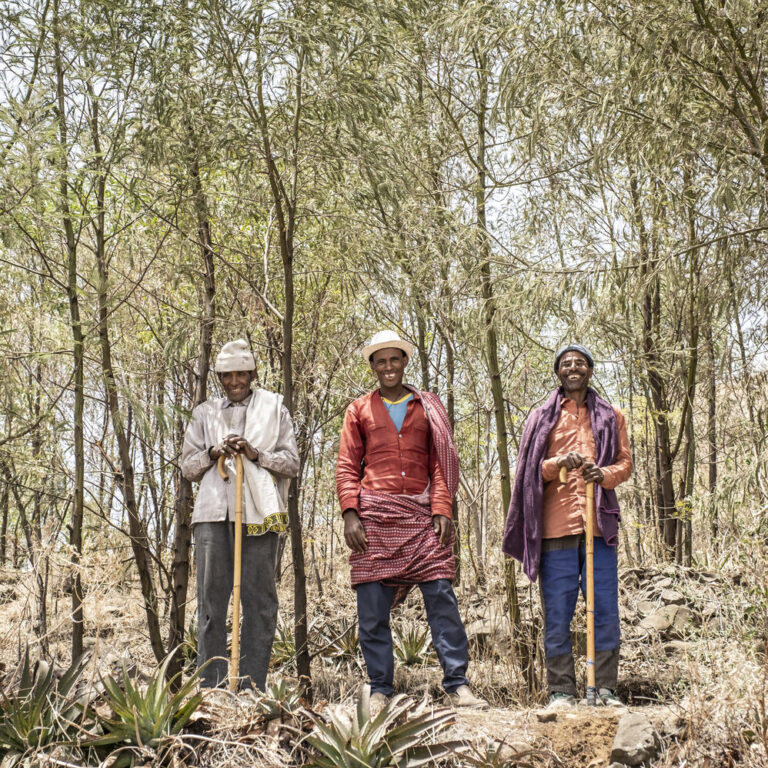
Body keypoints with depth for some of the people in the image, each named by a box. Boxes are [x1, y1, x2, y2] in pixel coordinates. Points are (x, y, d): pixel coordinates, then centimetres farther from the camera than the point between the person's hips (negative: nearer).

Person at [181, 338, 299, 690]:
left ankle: (253, 687, 2)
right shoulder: (205, 413, 20)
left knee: (260, 598, -3)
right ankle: (210, 685, 1)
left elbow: (292, 463, 7)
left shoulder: (274, 408, 14)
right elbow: (188, 467, 17)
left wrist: (256, 454, -9)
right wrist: (213, 453, -2)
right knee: (211, 597, -2)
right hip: (214, 512, 2)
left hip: (259, 513, -1)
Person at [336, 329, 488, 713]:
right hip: (373, 518, 0)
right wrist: (350, 515, -5)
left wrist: (443, 510, -2)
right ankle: (380, 690, 7)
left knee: (442, 598, -6)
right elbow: (347, 467, 8)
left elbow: (440, 462, 11)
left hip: (421, 516, 0)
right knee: (372, 608, -1)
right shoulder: (359, 410, 14)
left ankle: (457, 685, -3)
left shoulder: (427, 407, 15)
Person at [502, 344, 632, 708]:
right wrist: (558, 463, -12)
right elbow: (528, 471, 8)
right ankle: (561, 690, 7)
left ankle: (606, 689, 8)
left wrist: (603, 474, -9)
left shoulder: (610, 416, 17)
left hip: (599, 525, 1)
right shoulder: (542, 417, 13)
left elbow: (625, 463, 13)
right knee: (557, 614, 0)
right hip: (556, 525, -1)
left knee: (606, 612, -1)